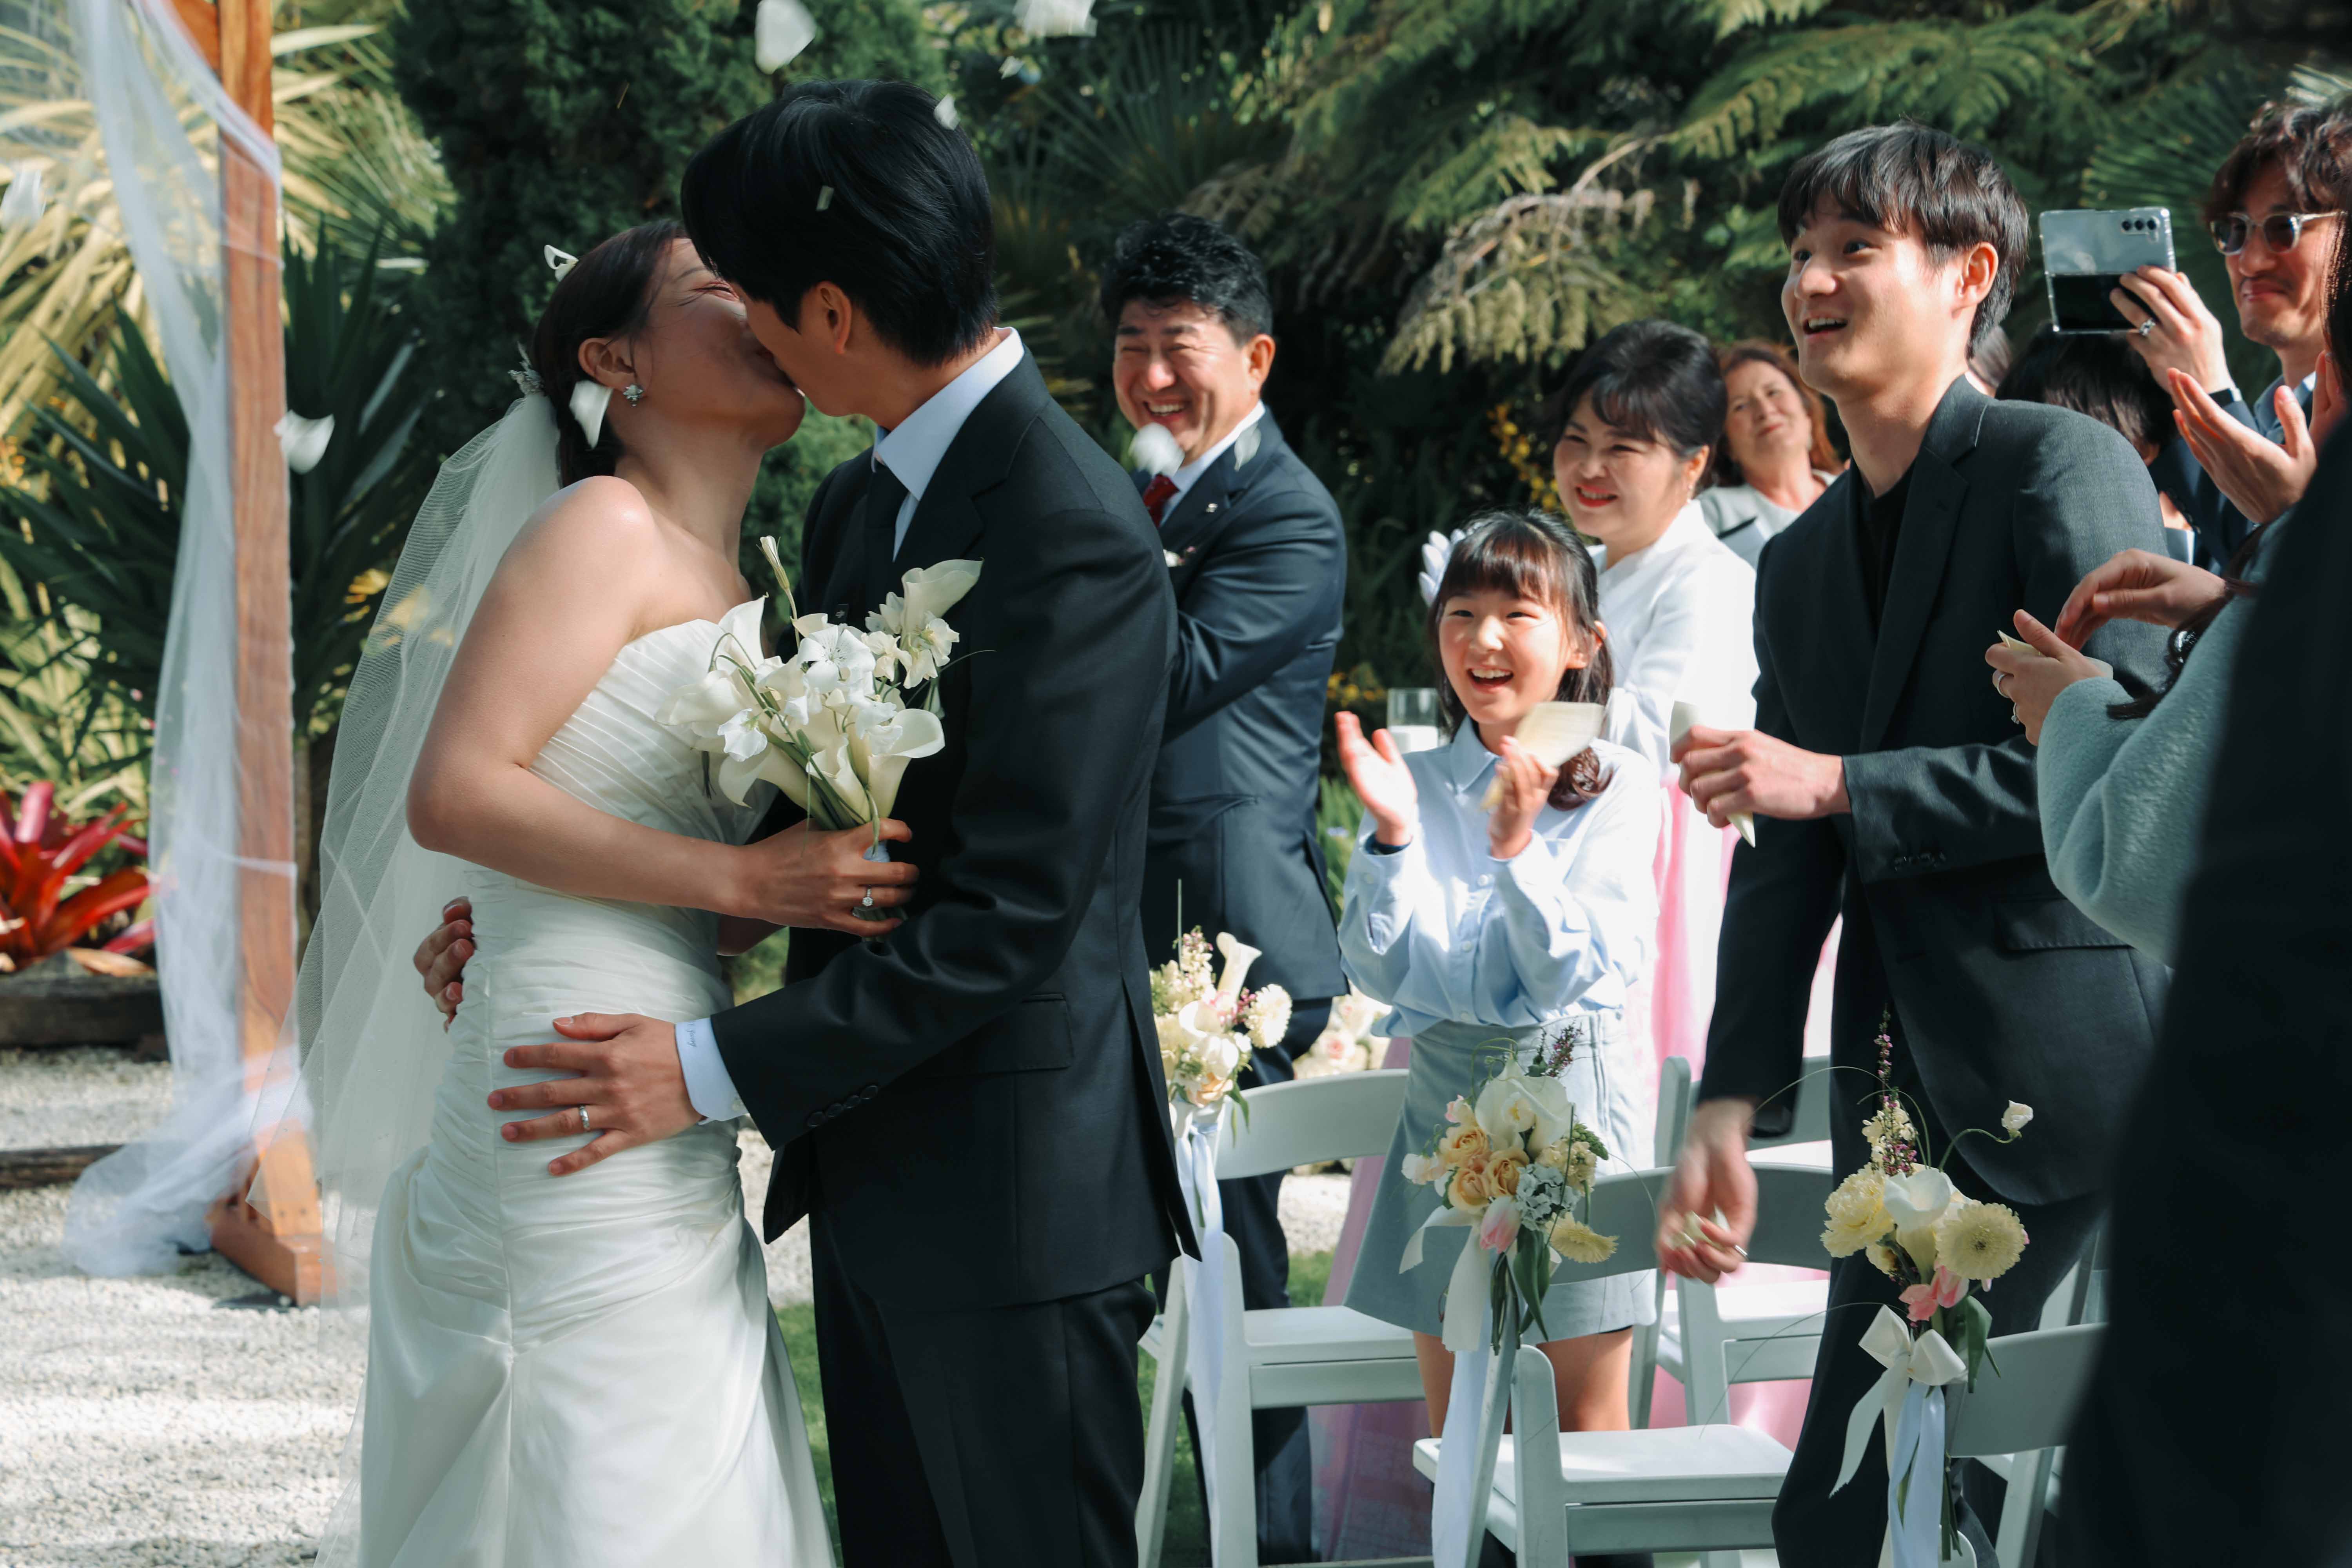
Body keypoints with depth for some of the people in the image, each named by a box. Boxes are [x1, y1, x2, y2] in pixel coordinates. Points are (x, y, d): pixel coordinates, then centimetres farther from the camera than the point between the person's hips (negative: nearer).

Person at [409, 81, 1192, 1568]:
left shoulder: (1075, 539, -20)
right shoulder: (862, 503, 10)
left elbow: (1010, 914, -23)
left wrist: (716, 1070, -20)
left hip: (1013, 1195, -9)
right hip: (875, 1170, 9)